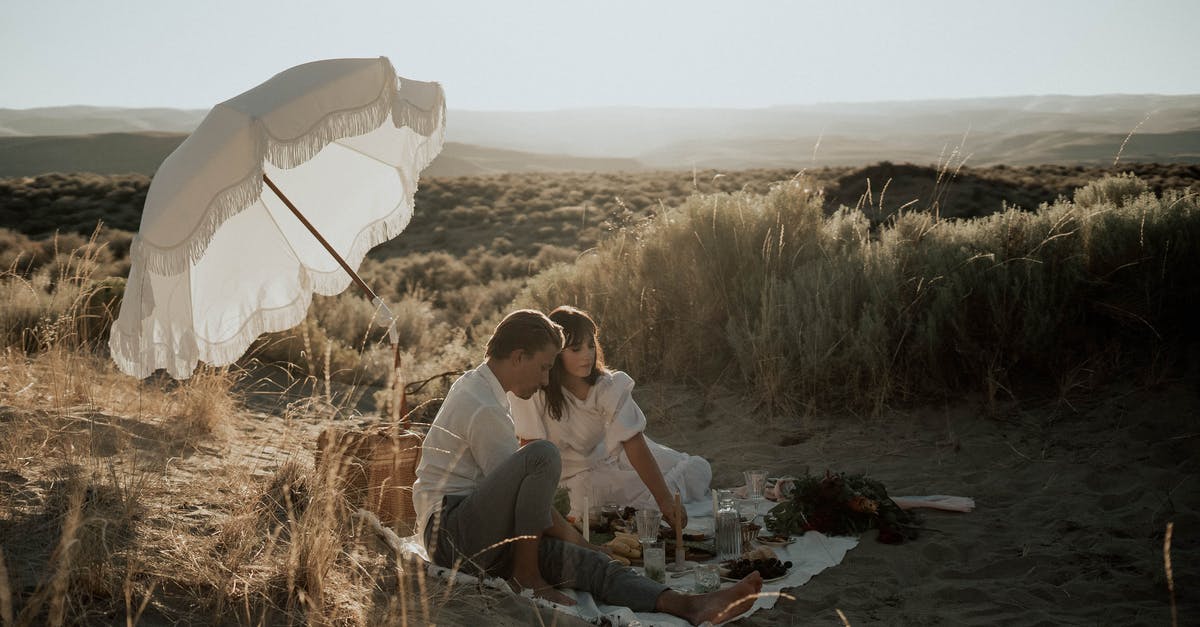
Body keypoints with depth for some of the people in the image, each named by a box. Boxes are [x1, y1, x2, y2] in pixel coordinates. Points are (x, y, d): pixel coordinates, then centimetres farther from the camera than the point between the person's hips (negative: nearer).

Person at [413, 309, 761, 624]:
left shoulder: (471, 385, 16)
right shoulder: (485, 410, -17)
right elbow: (525, 476, -14)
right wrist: (573, 537, -4)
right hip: (451, 535, -9)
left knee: (588, 562, -12)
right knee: (543, 455, -29)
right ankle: (526, 574, -17)